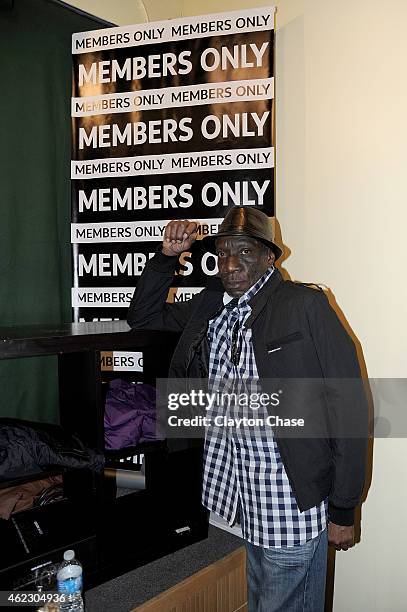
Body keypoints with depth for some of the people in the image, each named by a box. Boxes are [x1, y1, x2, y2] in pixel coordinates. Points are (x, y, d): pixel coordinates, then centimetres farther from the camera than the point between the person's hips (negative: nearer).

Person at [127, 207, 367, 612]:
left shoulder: (306, 306, -15)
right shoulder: (208, 306, 6)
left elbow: (349, 408, -14)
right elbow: (143, 317, 18)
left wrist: (343, 511, -12)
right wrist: (167, 255, 2)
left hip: (295, 509, -6)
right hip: (247, 502, 6)